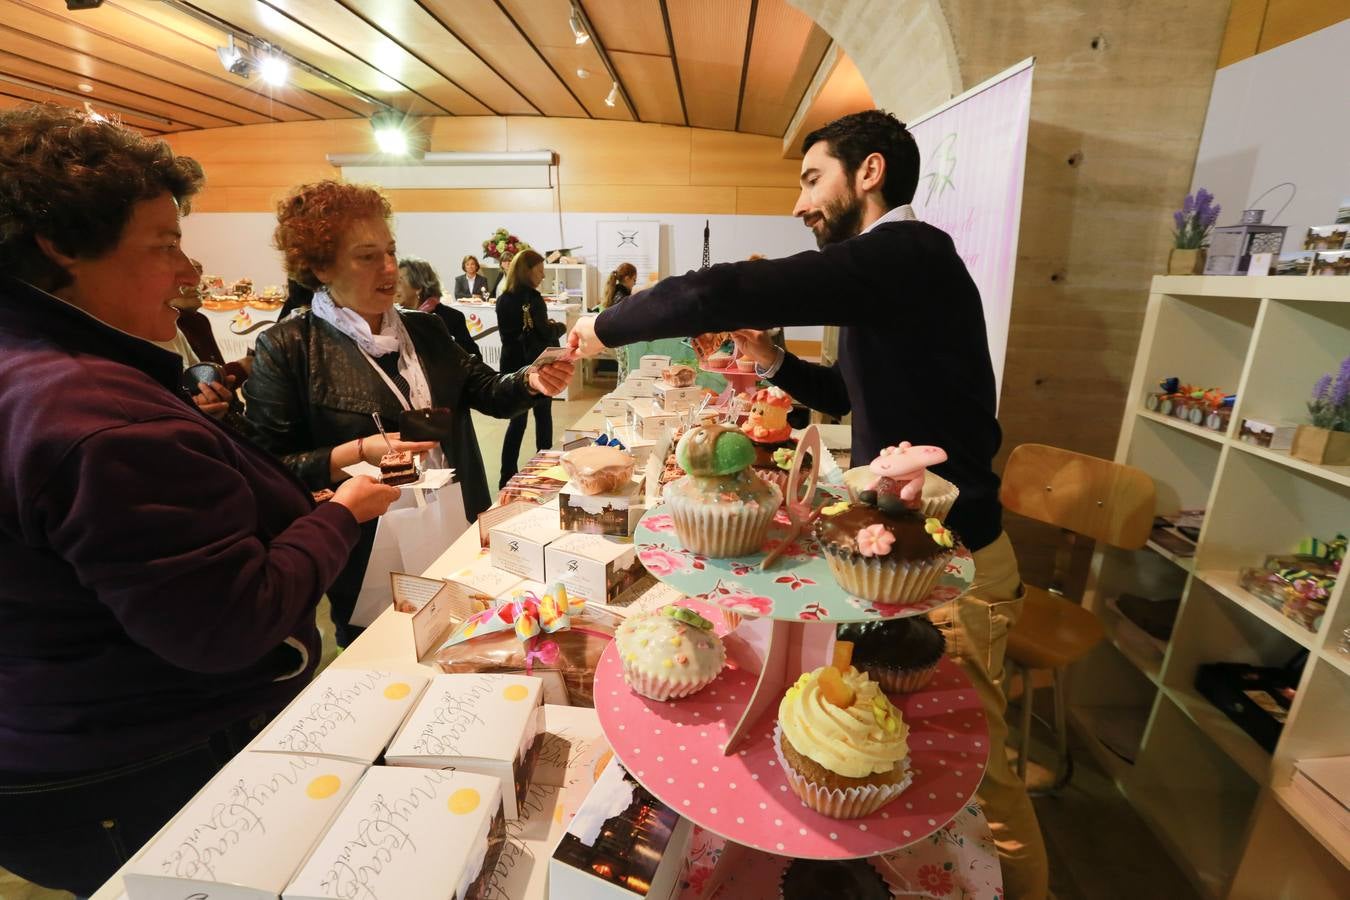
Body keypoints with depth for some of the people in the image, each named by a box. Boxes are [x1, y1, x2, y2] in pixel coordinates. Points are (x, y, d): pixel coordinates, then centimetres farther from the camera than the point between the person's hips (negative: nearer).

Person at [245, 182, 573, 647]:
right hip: (371, 559, -4)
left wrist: (532, 382, -15)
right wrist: (358, 453, -22)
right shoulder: (287, 348, -9)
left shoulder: (425, 330, 7)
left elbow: (487, 391, 5)